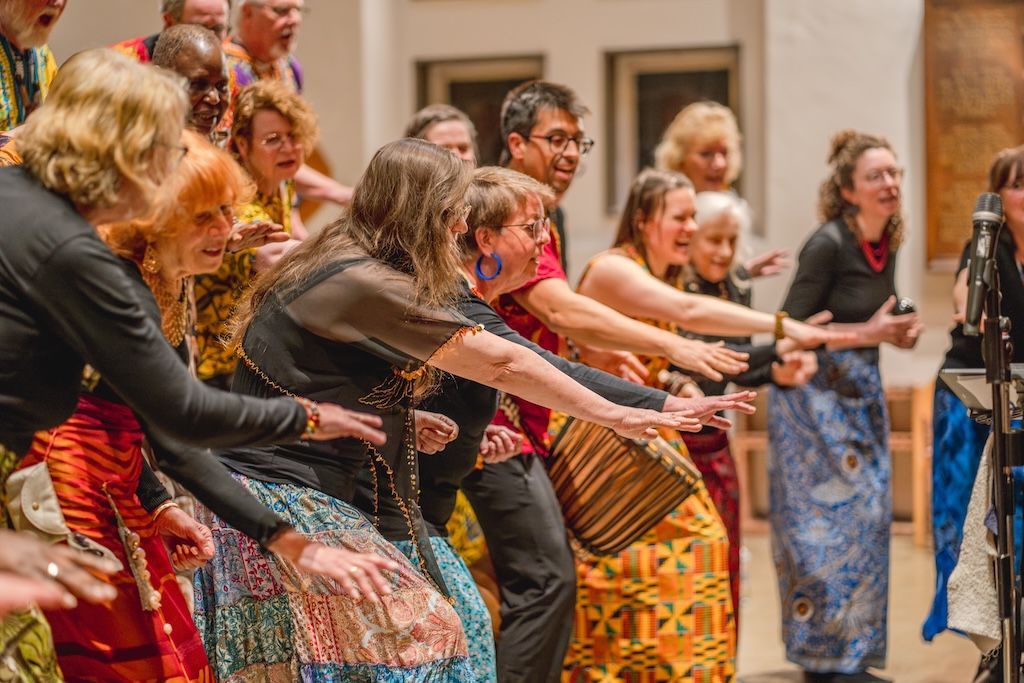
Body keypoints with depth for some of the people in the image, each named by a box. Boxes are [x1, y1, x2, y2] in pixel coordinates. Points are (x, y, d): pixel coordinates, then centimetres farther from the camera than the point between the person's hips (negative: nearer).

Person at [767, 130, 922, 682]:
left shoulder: (885, 244, 5)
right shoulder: (827, 245, -19)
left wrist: (896, 332, -1)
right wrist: (866, 334, -21)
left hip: (859, 392, 8)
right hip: (814, 393, -8)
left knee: (868, 517, 7)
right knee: (828, 517, -5)